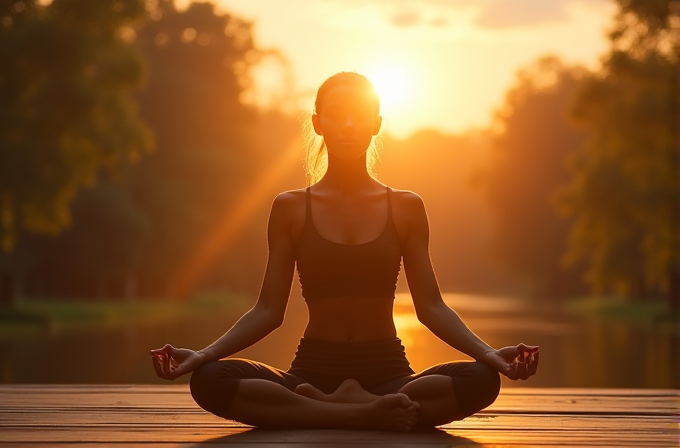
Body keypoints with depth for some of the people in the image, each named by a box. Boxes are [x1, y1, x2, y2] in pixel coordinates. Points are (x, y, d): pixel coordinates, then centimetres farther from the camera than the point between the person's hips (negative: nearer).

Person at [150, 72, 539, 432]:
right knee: (210, 381, -29)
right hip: (313, 369, 0)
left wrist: (489, 352, -14)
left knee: (482, 380, -30)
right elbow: (269, 310, 2)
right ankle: (367, 414, -28)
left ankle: (323, 406, -24)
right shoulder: (291, 208, 5)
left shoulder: (406, 208, 7)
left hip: (388, 371, 1)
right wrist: (203, 354, -13)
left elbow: (431, 306, 2)